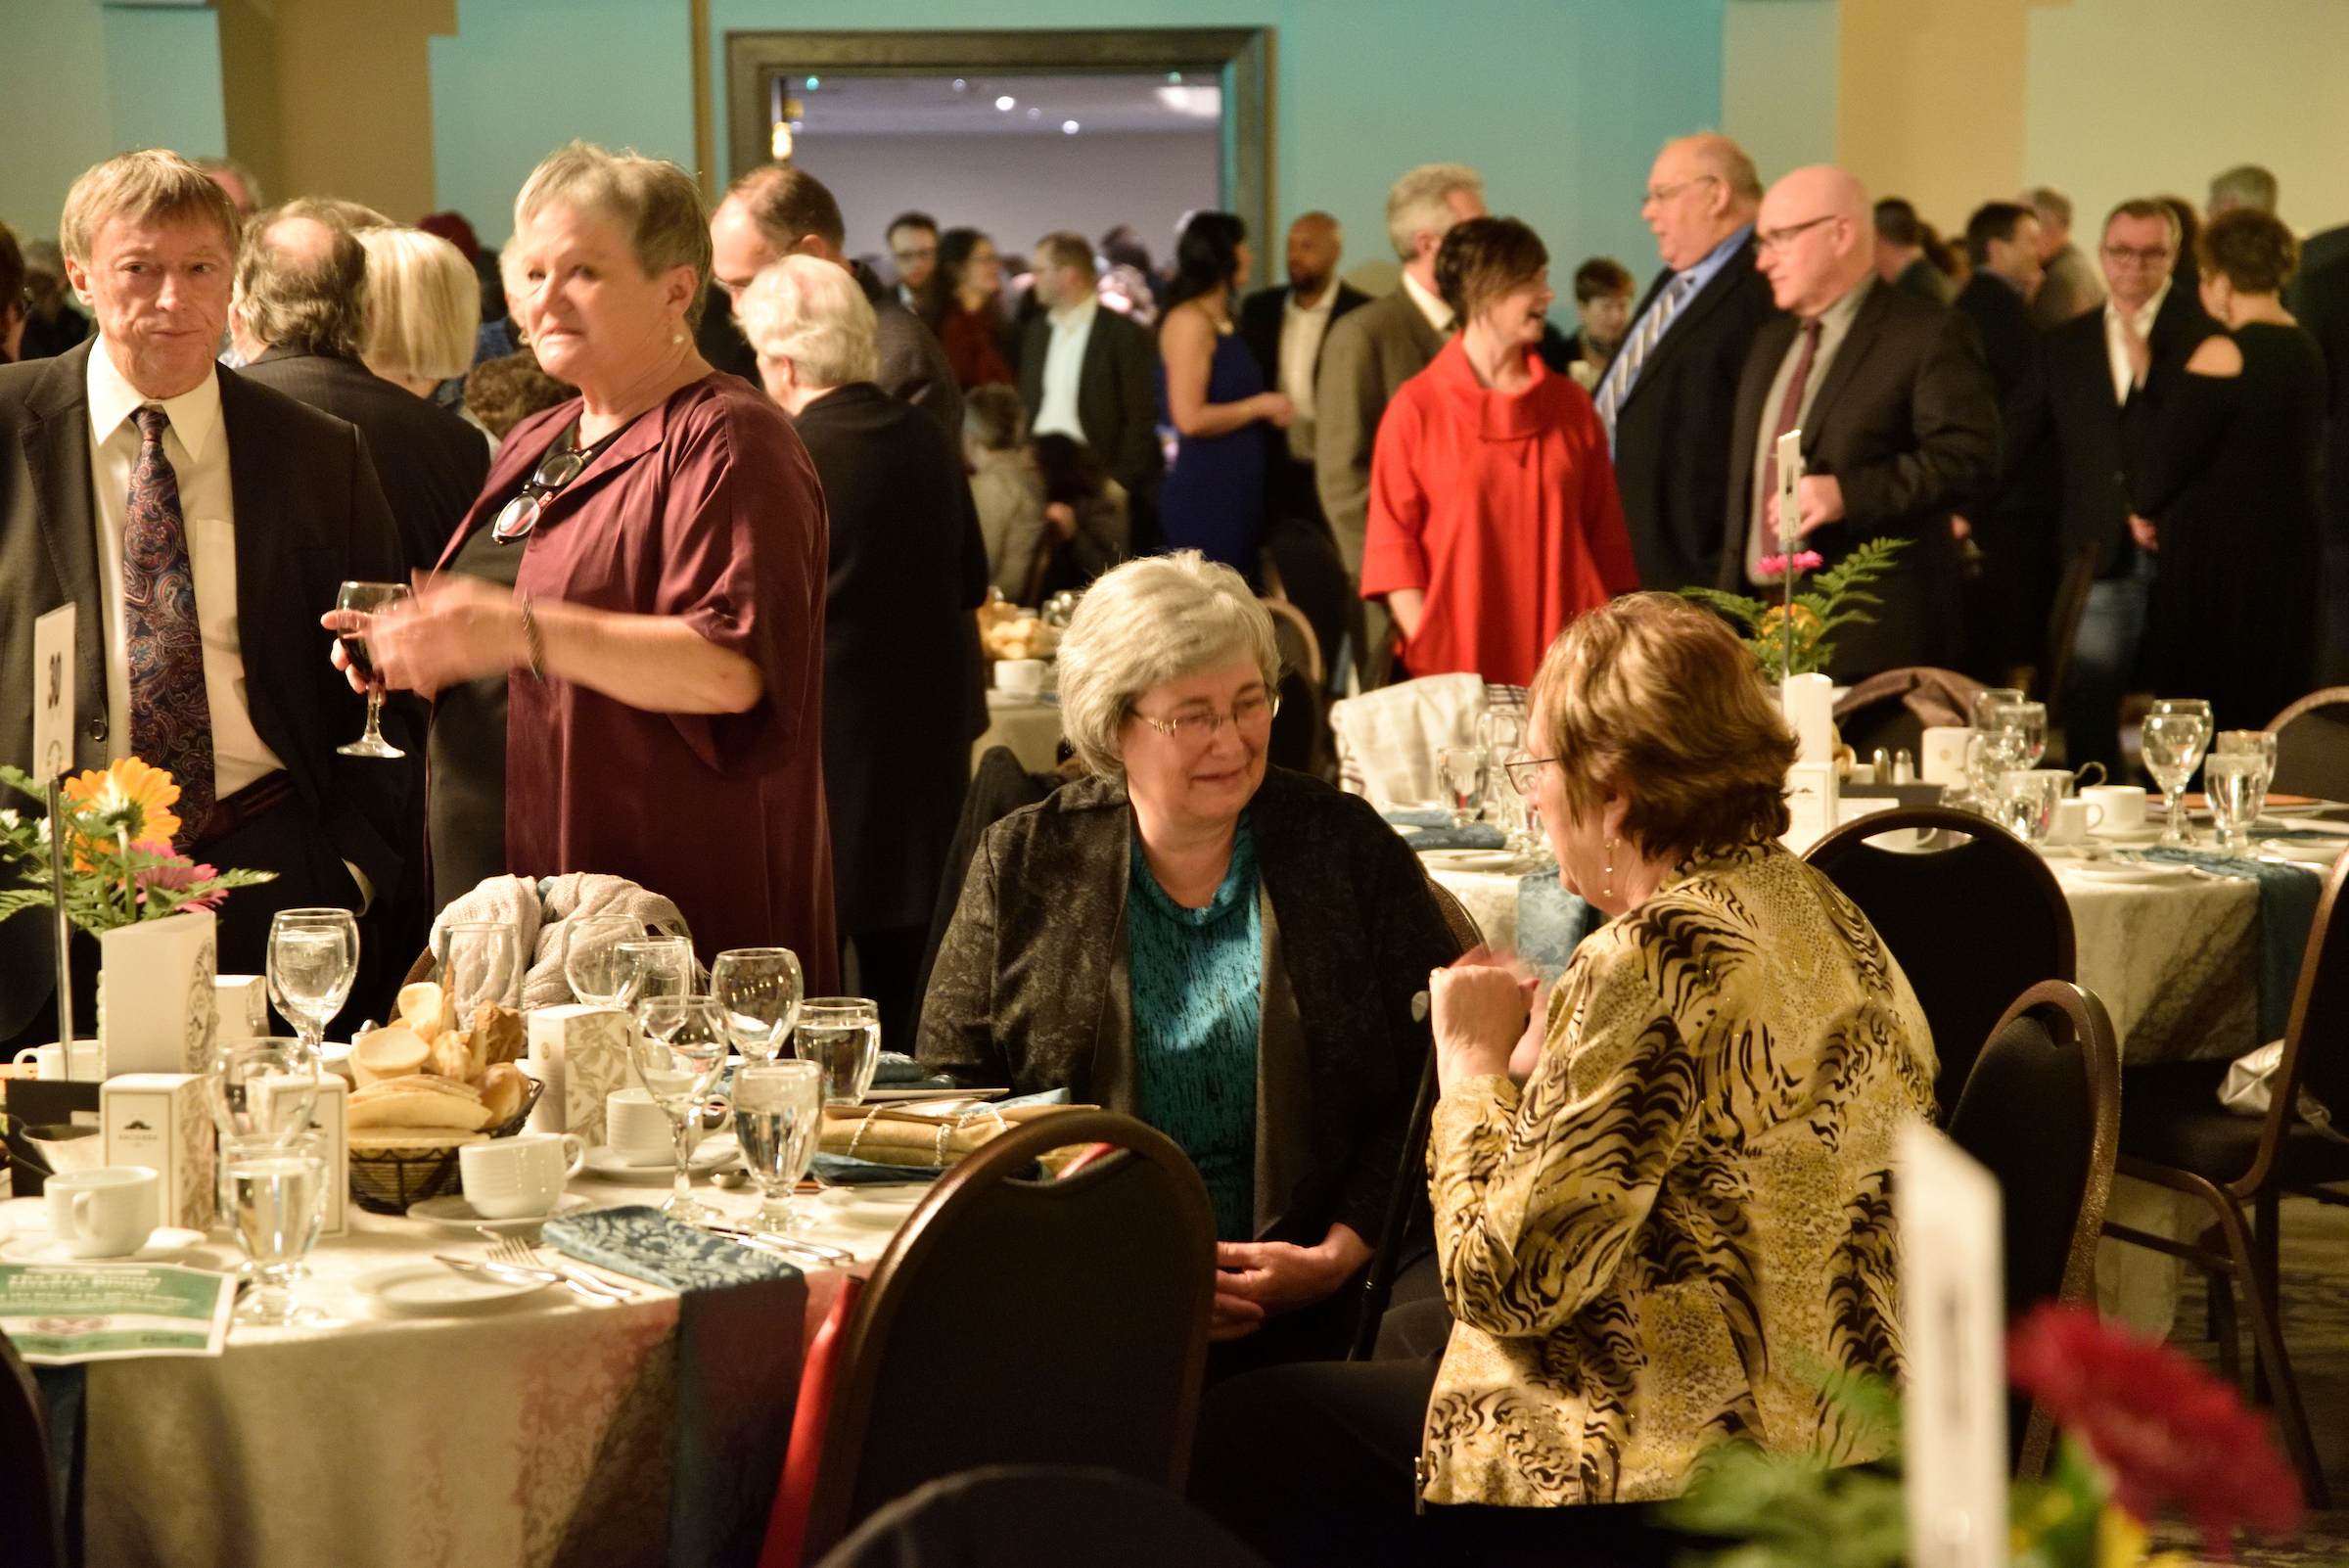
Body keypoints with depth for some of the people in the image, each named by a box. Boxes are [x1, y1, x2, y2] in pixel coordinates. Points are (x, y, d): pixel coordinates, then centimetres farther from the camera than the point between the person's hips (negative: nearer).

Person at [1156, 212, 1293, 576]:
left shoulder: (1221, 321, 16)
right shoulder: (1190, 321, -12)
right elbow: (1190, 418, -19)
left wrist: (1269, 409, 11)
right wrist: (1260, 406, -10)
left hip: (1237, 490, 9)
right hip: (1204, 492, -9)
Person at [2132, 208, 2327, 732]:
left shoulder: (2226, 352, -15)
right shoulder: (2307, 349, 9)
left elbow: (2172, 446, -17)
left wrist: (2146, 509, 1)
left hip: (2218, 549, -8)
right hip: (2295, 535, 8)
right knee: (2271, 703, 13)